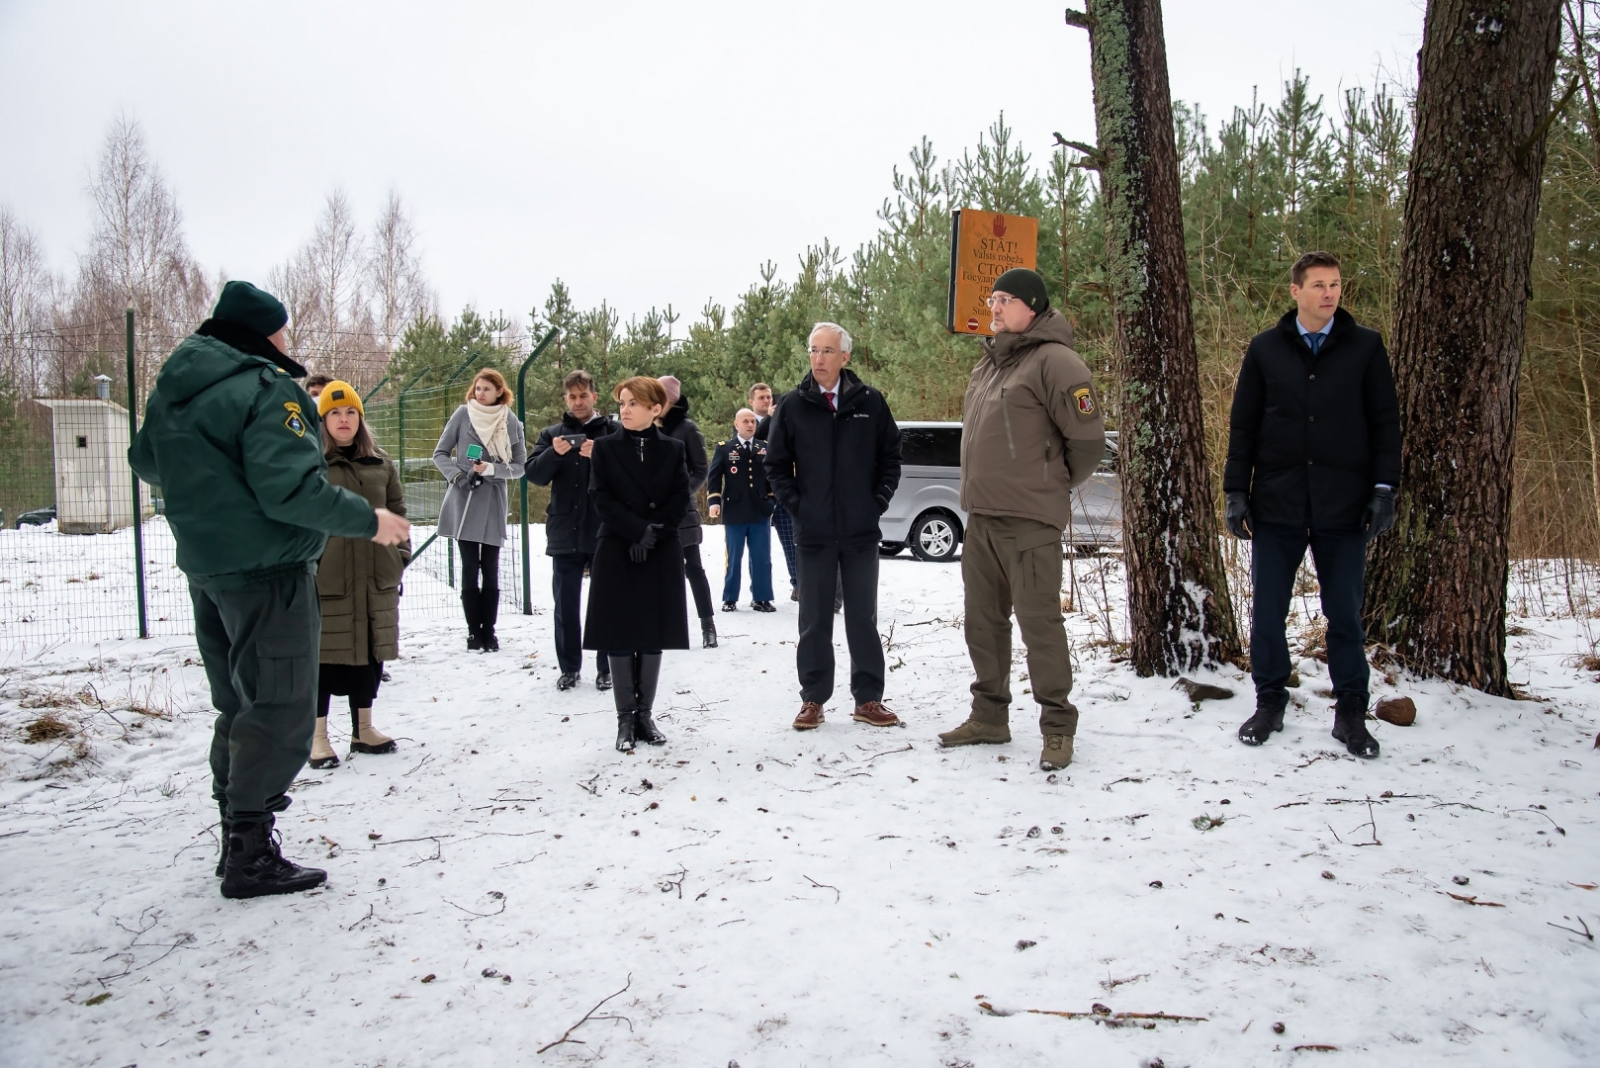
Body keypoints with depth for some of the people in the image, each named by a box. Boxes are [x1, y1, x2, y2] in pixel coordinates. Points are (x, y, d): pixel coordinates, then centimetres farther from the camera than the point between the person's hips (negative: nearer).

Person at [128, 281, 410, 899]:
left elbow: (146, 463, 23)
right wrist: (367, 520, -14)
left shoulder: (171, 389, 11)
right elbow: (290, 487, -24)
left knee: (240, 708, 18)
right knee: (280, 712, -3)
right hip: (267, 570, -9)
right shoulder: (266, 389, -16)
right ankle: (251, 857, 0)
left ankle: (237, 842, 26)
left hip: (206, 568, 9)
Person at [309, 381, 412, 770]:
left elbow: (397, 511, 16)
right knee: (325, 653, 2)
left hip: (376, 576, 5)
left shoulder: (380, 464, 11)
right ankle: (317, 736, 13)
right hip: (325, 576, -5)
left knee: (370, 651, 12)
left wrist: (400, 555, 9)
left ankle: (363, 729, 26)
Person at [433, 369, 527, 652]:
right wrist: (456, 476, -13)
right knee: (470, 569, 3)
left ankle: (488, 631, 11)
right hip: (463, 503, 0)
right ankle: (474, 631, 10)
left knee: (490, 571, 3)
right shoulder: (463, 414, 0)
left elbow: (520, 467, 3)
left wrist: (491, 469, -14)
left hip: (493, 504, 1)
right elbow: (440, 453, 4)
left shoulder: (512, 422, 1)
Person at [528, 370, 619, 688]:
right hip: (565, 534, 3)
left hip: (605, 532, -2)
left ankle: (607, 668, 14)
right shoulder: (551, 434, 10)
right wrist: (554, 453, -17)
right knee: (566, 605, 8)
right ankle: (569, 667, 18)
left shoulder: (615, 431, 2)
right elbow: (534, 475, 1)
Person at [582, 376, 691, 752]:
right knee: (619, 637, 0)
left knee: (653, 636, 5)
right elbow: (603, 500, -5)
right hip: (617, 554, -1)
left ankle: (645, 713, 15)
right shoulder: (605, 448, 3)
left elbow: (680, 499, 0)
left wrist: (653, 533, -13)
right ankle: (625, 718, 8)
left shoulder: (673, 448, 6)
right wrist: (639, 531, -15)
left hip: (662, 555, 1)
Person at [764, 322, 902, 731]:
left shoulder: (870, 402, 1)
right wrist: (797, 505, -2)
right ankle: (813, 699, 16)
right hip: (813, 532, 0)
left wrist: (879, 499, 0)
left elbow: (891, 455, 9)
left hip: (862, 531, 0)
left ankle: (868, 698, 16)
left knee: (863, 617, 8)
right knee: (814, 620, 7)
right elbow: (776, 464, 7)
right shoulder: (793, 405, 1)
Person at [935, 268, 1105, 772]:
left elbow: (1087, 437, -13)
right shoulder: (988, 365, 16)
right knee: (983, 618, 13)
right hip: (980, 516, 9)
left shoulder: (1054, 361, -11)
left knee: (1038, 620, -5)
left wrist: (1054, 486, 0)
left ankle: (1057, 727, 7)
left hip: (1028, 519, -9)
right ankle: (989, 716, 25)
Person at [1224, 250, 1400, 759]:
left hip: (1343, 506, -1)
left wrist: (1384, 488, -4)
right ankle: (1270, 703, 21)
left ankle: (1351, 712, 19)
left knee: (1344, 613, 6)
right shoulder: (1265, 348, 5)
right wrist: (1236, 492, 1)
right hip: (1276, 504, 1)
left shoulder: (1365, 346, 4)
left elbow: (1385, 421, 4)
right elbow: (1242, 424, 7)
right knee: (1267, 612, 5)